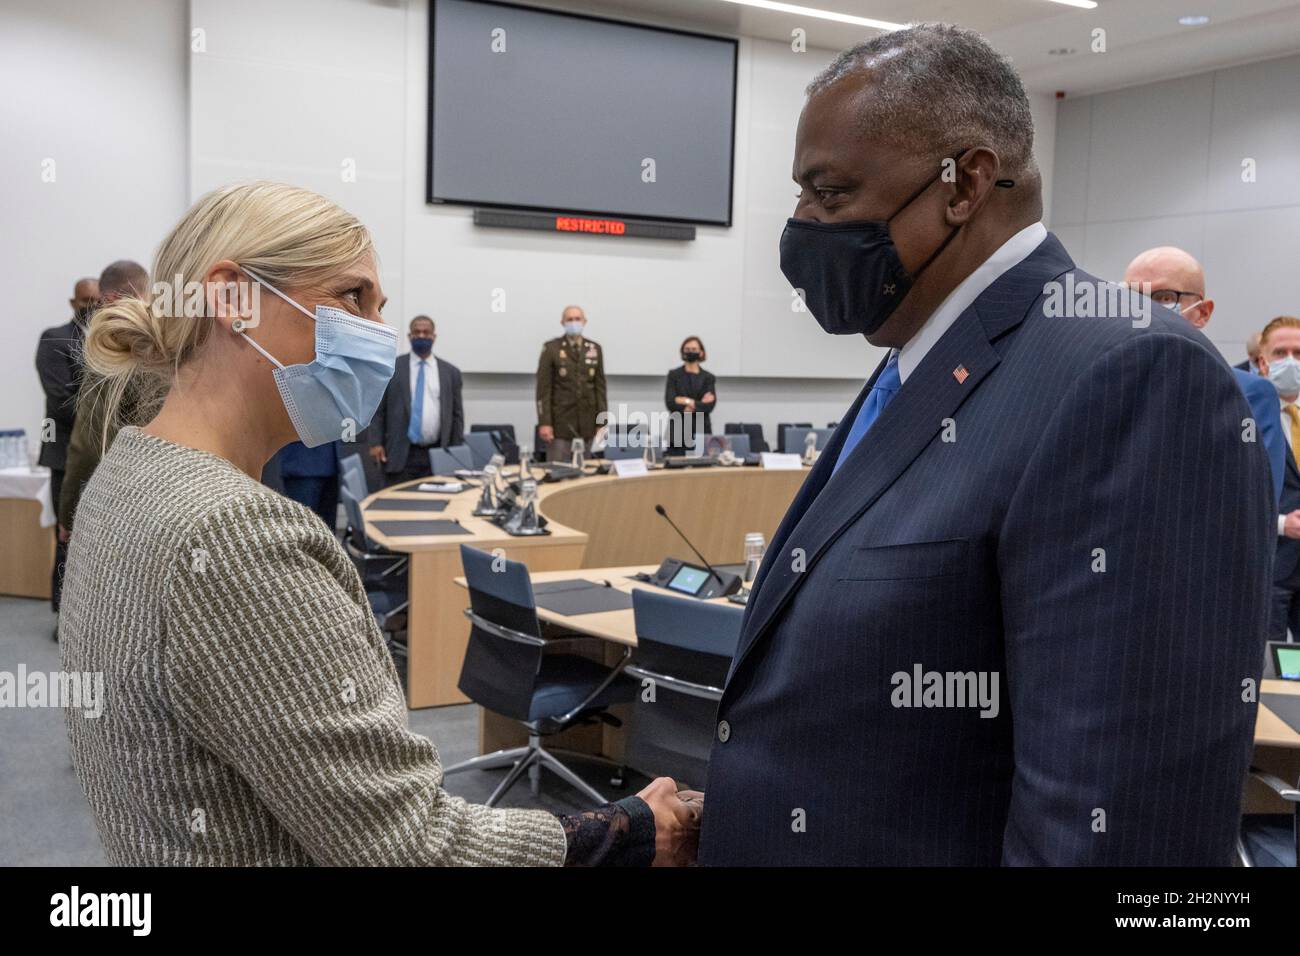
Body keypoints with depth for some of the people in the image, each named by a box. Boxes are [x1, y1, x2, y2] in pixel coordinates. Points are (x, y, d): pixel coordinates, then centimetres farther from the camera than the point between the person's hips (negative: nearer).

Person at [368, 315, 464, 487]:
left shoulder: (450, 372, 9)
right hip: (400, 454, -1)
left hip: (437, 455, 2)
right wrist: (376, 443, -5)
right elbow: (378, 409, 4)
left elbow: (457, 414, 11)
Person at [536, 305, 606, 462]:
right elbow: (544, 387, -4)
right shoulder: (551, 348, -1)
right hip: (560, 421, -3)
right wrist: (544, 423, -12)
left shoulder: (595, 349, 9)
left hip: (587, 423, 3)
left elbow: (600, 386, 9)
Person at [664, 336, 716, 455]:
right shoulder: (674, 375, 5)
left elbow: (710, 405, -5)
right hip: (678, 432, -1)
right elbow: (670, 403, -8)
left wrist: (687, 401, -11)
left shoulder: (708, 377, 8)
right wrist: (698, 403, -9)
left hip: (701, 433, 1)